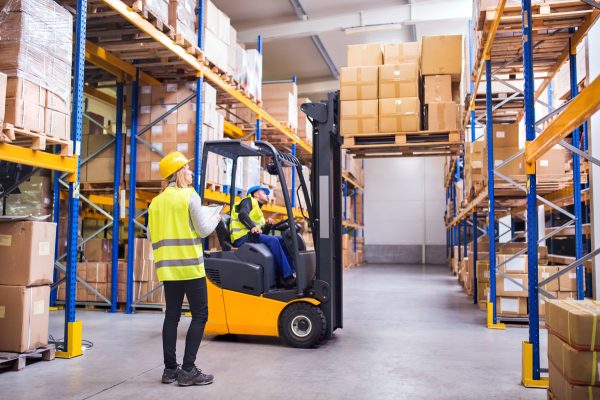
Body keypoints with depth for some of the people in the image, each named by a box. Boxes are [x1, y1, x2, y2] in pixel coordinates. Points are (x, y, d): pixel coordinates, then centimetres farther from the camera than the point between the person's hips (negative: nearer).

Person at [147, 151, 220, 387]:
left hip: (167, 268, 6)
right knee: (200, 315, 0)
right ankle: (188, 370, -3)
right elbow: (203, 230, -9)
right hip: (190, 266, -6)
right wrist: (215, 219, 10)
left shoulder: (156, 202, 10)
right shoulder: (189, 195, -8)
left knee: (172, 316, 11)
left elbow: (152, 237, 12)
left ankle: (170, 369, 15)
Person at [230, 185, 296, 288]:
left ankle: (292, 272, -19)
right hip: (243, 237, -8)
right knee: (273, 240, -29)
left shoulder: (258, 211, 33)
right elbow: (242, 214, -14)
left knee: (282, 240, -8)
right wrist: (252, 227, -31)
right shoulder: (248, 201, 9)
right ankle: (287, 277, -33)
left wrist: (267, 225, 4)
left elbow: (263, 233, 23)